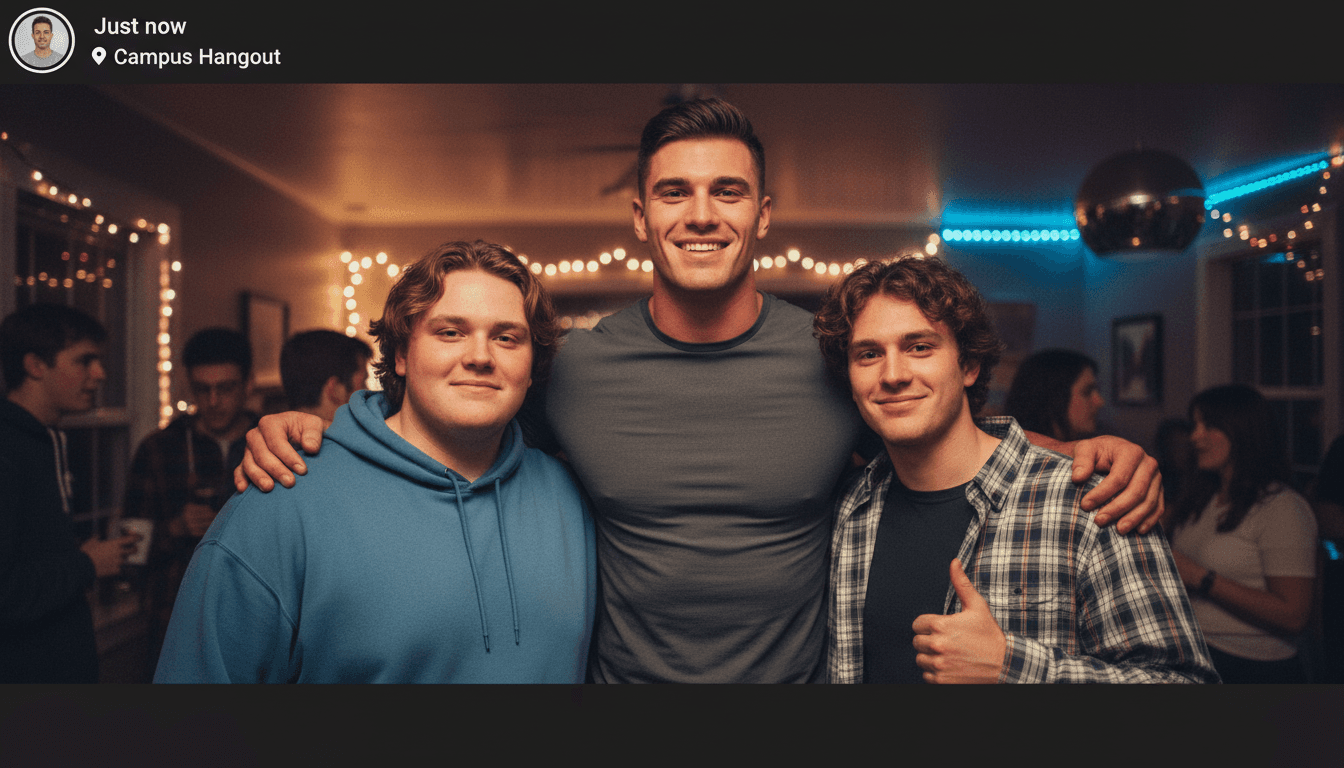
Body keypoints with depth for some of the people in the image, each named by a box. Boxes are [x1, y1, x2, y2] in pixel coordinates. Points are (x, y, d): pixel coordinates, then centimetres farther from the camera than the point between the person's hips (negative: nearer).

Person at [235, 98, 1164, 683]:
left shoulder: (839, 359, -9)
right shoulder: (573, 368, -8)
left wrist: (1096, 452, -11)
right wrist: (313, 426, -8)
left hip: (803, 678, 0)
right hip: (622, 679, 1)